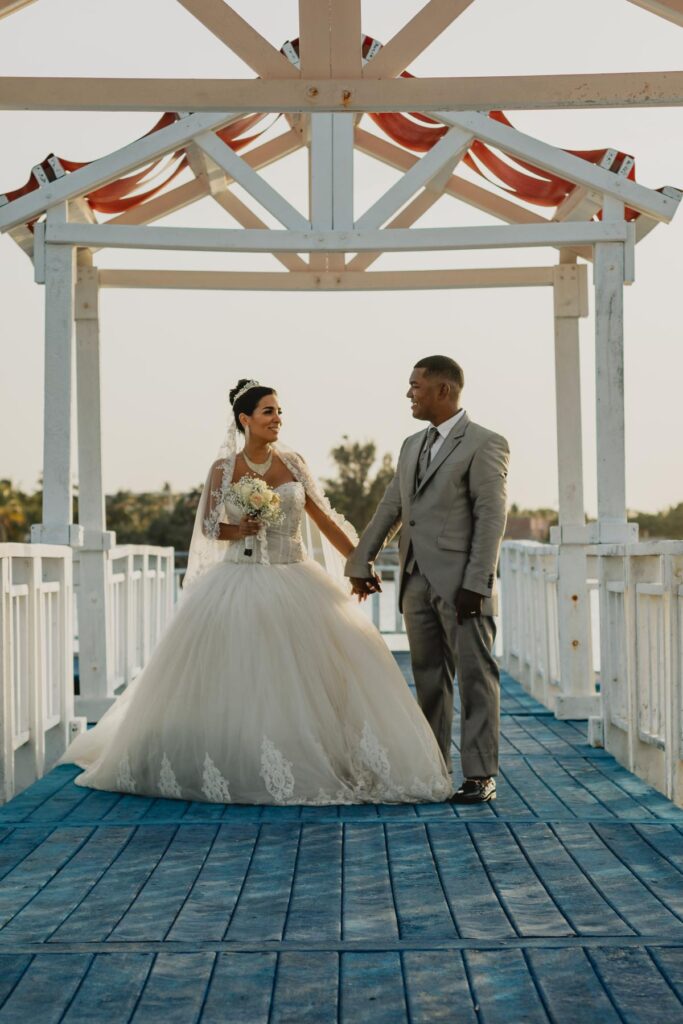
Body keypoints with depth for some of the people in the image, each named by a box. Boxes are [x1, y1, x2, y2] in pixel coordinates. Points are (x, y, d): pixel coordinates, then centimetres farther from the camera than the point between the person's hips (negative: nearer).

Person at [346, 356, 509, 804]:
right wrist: (363, 561, 19)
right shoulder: (412, 445, 18)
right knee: (429, 679, 11)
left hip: (462, 583, -7)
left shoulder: (485, 444, -6)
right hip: (417, 582, 7)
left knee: (475, 676, -3)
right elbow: (391, 507, 22)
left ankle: (480, 775, 0)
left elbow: (491, 516, -12)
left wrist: (477, 583, -18)